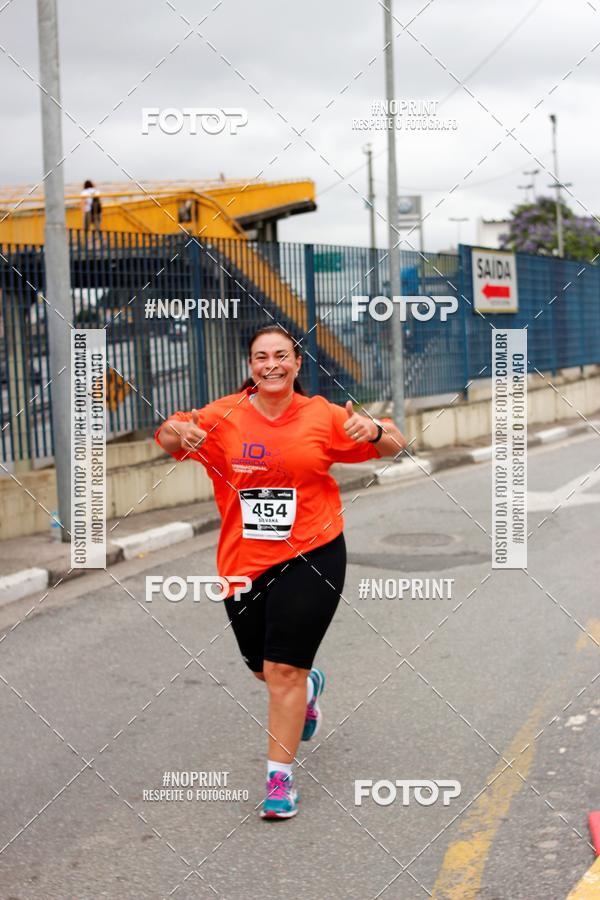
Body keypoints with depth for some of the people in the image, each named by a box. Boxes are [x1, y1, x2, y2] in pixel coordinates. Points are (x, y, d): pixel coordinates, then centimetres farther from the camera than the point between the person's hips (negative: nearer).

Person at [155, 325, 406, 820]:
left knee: (284, 670, -6)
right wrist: (178, 431, -25)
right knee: (262, 666, 18)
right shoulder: (224, 417, -3)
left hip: (310, 557, -2)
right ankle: (310, 687, 54)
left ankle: (280, 776, 9)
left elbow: (393, 446, 4)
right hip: (244, 562, 3)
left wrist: (375, 430, -20)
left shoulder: (323, 416, -3)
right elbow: (167, 437, -1)